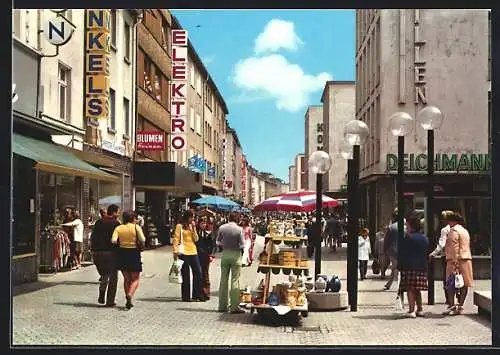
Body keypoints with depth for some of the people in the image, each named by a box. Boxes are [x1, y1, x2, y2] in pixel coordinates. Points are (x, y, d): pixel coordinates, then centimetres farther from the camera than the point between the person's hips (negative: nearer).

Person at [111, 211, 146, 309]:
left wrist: (120, 243, 8)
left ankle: (128, 301, 15)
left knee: (126, 278, 17)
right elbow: (142, 240, -17)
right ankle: (130, 295, -19)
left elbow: (113, 240, -11)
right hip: (134, 253, -3)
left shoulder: (118, 228, 3)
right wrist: (141, 246, 4)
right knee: (135, 279, 6)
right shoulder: (136, 227, -5)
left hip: (122, 253, 3)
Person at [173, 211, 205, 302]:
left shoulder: (192, 226, 17)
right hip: (184, 253, -6)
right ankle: (186, 296, 7)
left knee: (198, 273, 2)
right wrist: (175, 251, -13)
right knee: (185, 275, 0)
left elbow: (196, 239, 9)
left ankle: (197, 295, 9)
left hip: (193, 252, 6)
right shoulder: (180, 226, -1)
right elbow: (176, 239, -5)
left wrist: (194, 229, -2)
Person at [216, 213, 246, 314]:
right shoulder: (239, 229, -12)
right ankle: (234, 307, -2)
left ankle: (222, 306, 15)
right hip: (236, 254, -3)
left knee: (223, 280, 10)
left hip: (225, 254, 4)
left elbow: (218, 242, 4)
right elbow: (242, 245, -11)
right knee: (235, 281, -1)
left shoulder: (222, 228, -2)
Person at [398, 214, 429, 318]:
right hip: (422, 267, 7)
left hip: (409, 267, -7)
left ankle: (411, 311, -9)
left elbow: (401, 253, -7)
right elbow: (426, 252, 16)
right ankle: (420, 309, 18)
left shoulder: (408, 238, -10)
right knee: (417, 290, 16)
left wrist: (400, 266, 0)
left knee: (410, 289, -4)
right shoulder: (425, 238, 10)